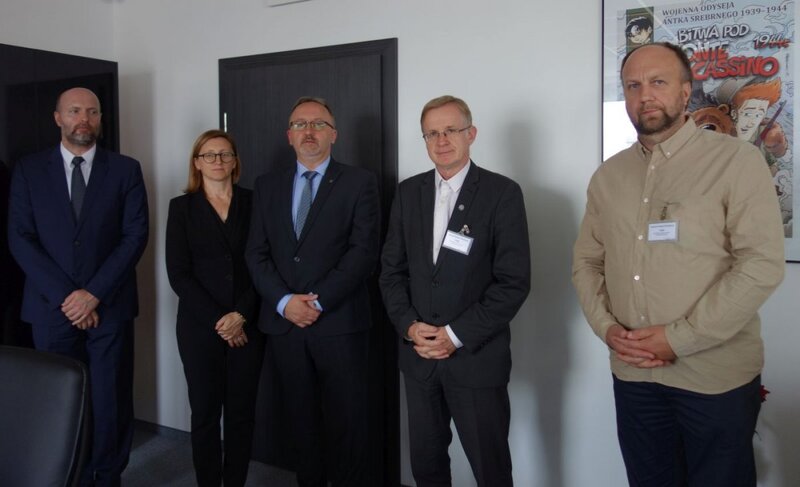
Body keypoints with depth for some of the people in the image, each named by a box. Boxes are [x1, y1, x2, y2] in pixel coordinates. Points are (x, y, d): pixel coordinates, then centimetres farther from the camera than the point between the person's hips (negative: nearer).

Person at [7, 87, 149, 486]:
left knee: (111, 401, 4)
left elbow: (136, 235, -3)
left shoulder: (125, 169, 4)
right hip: (52, 307, 1)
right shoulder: (29, 170, 6)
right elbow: (19, 239, -1)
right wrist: (64, 295, -10)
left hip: (109, 306, 0)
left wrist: (94, 293, -11)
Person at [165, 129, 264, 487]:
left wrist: (241, 315, -11)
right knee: (205, 414, 5)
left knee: (241, 414, 6)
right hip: (200, 325, -1)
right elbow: (178, 273, -3)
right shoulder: (182, 207, 4)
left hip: (247, 325, 1)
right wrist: (216, 320, -10)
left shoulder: (252, 202, 6)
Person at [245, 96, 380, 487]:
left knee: (346, 425, 3)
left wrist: (318, 301, -14)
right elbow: (257, 253, 6)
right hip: (284, 323, 3)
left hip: (340, 322, -3)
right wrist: (284, 301, -10)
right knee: (302, 422, 13)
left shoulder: (359, 182, 1)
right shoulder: (267, 185, 12)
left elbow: (364, 251, -8)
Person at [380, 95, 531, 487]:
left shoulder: (502, 193, -6)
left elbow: (514, 281, -11)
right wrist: (409, 325, -6)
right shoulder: (408, 193, 8)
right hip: (418, 355, 4)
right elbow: (391, 269, 9)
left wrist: (457, 334, -15)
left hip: (477, 357, -4)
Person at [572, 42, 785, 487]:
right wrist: (606, 327, -6)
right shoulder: (608, 175, 8)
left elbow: (762, 263, -14)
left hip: (716, 378, -4)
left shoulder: (737, 160, -7)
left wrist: (680, 339, -16)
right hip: (632, 375, 4)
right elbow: (586, 261, 11)